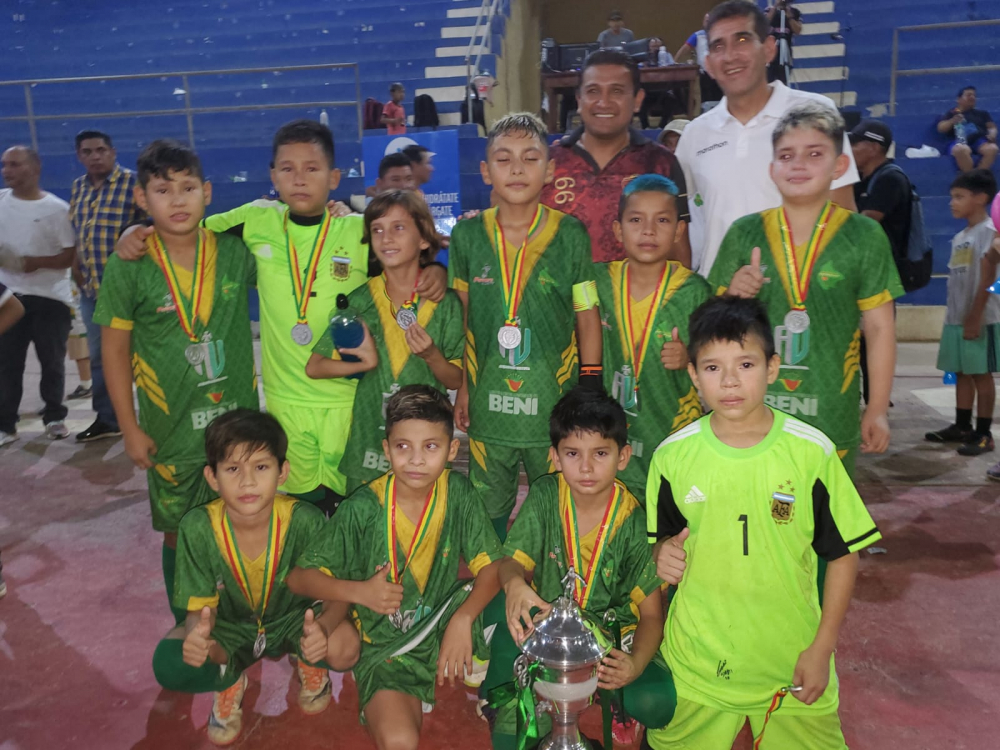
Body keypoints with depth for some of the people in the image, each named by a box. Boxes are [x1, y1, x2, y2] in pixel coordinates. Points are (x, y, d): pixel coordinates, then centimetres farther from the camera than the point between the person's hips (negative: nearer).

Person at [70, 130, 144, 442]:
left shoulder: (132, 183, -7)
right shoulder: (78, 188, 13)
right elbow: (76, 233, 20)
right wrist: (77, 269, 12)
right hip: (90, 287, 7)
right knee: (99, 356, 14)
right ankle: (106, 419, 26)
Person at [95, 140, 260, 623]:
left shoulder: (235, 251, -5)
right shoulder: (127, 268, -8)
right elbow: (115, 350, -3)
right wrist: (130, 429, -3)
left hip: (239, 419, 1)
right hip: (171, 428, -1)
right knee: (180, 531, 15)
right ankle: (186, 628, 38)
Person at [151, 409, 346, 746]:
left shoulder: (305, 521, -27)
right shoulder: (197, 528, -23)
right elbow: (202, 607, -16)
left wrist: (323, 628, -46)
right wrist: (198, 633, -42)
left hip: (293, 621, -1)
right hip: (230, 629, 1)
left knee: (344, 650, -31)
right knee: (169, 663, -28)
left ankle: (309, 663, 8)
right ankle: (230, 680, 7)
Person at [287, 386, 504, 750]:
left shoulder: (457, 492, -10)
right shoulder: (364, 507, -15)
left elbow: (491, 566, -10)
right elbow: (299, 577, -9)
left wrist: (463, 619, -28)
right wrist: (359, 591, -26)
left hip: (441, 624, 3)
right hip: (384, 642, -2)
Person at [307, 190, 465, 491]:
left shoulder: (445, 302, -4)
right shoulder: (361, 300, -1)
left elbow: (457, 381, 0)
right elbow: (313, 367, -1)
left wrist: (431, 355, -18)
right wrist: (366, 363, -14)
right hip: (367, 443, 1)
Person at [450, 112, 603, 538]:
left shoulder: (570, 234, -6)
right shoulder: (468, 235, -1)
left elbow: (587, 314, 0)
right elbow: (460, 313, 7)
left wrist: (591, 390, 0)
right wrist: (461, 386, 8)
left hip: (554, 403, -1)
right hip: (488, 402, 2)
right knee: (487, 508, 17)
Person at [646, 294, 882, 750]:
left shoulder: (812, 452, -10)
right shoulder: (673, 456, -7)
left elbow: (843, 554, -3)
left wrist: (822, 649, -4)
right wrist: (664, 554, -16)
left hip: (792, 664, 0)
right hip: (697, 662, 1)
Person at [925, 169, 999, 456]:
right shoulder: (960, 237, 16)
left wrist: (975, 317, -19)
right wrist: (955, 316, 13)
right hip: (956, 317, 8)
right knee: (961, 373, 13)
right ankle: (962, 427, 22)